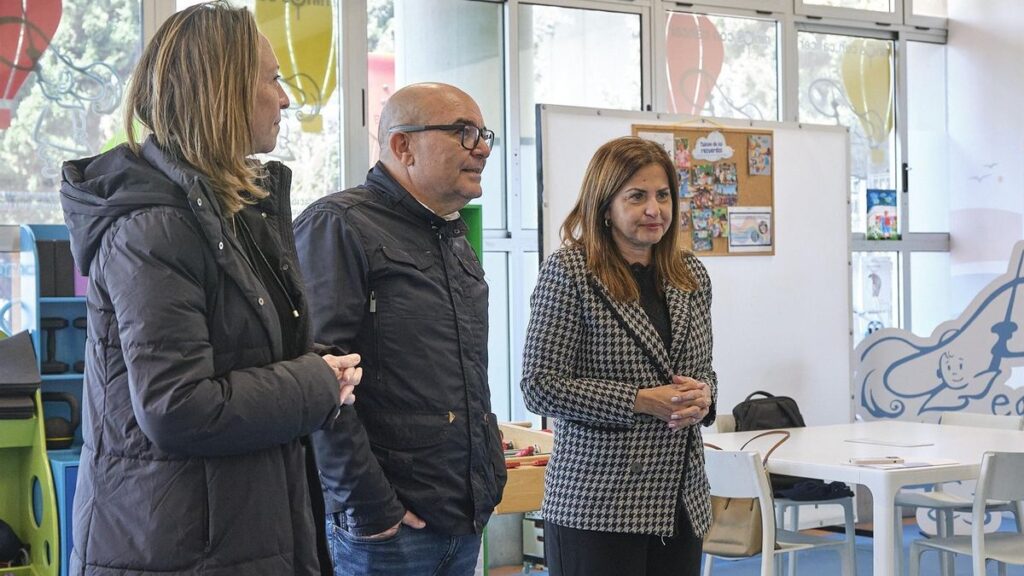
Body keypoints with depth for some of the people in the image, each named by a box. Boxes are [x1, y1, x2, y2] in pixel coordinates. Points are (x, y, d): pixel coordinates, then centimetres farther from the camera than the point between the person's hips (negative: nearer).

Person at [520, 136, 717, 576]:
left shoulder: (691, 275, 11)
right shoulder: (568, 272, -7)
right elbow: (540, 386, -11)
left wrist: (702, 396, -3)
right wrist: (641, 401, -16)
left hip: (682, 503, 6)